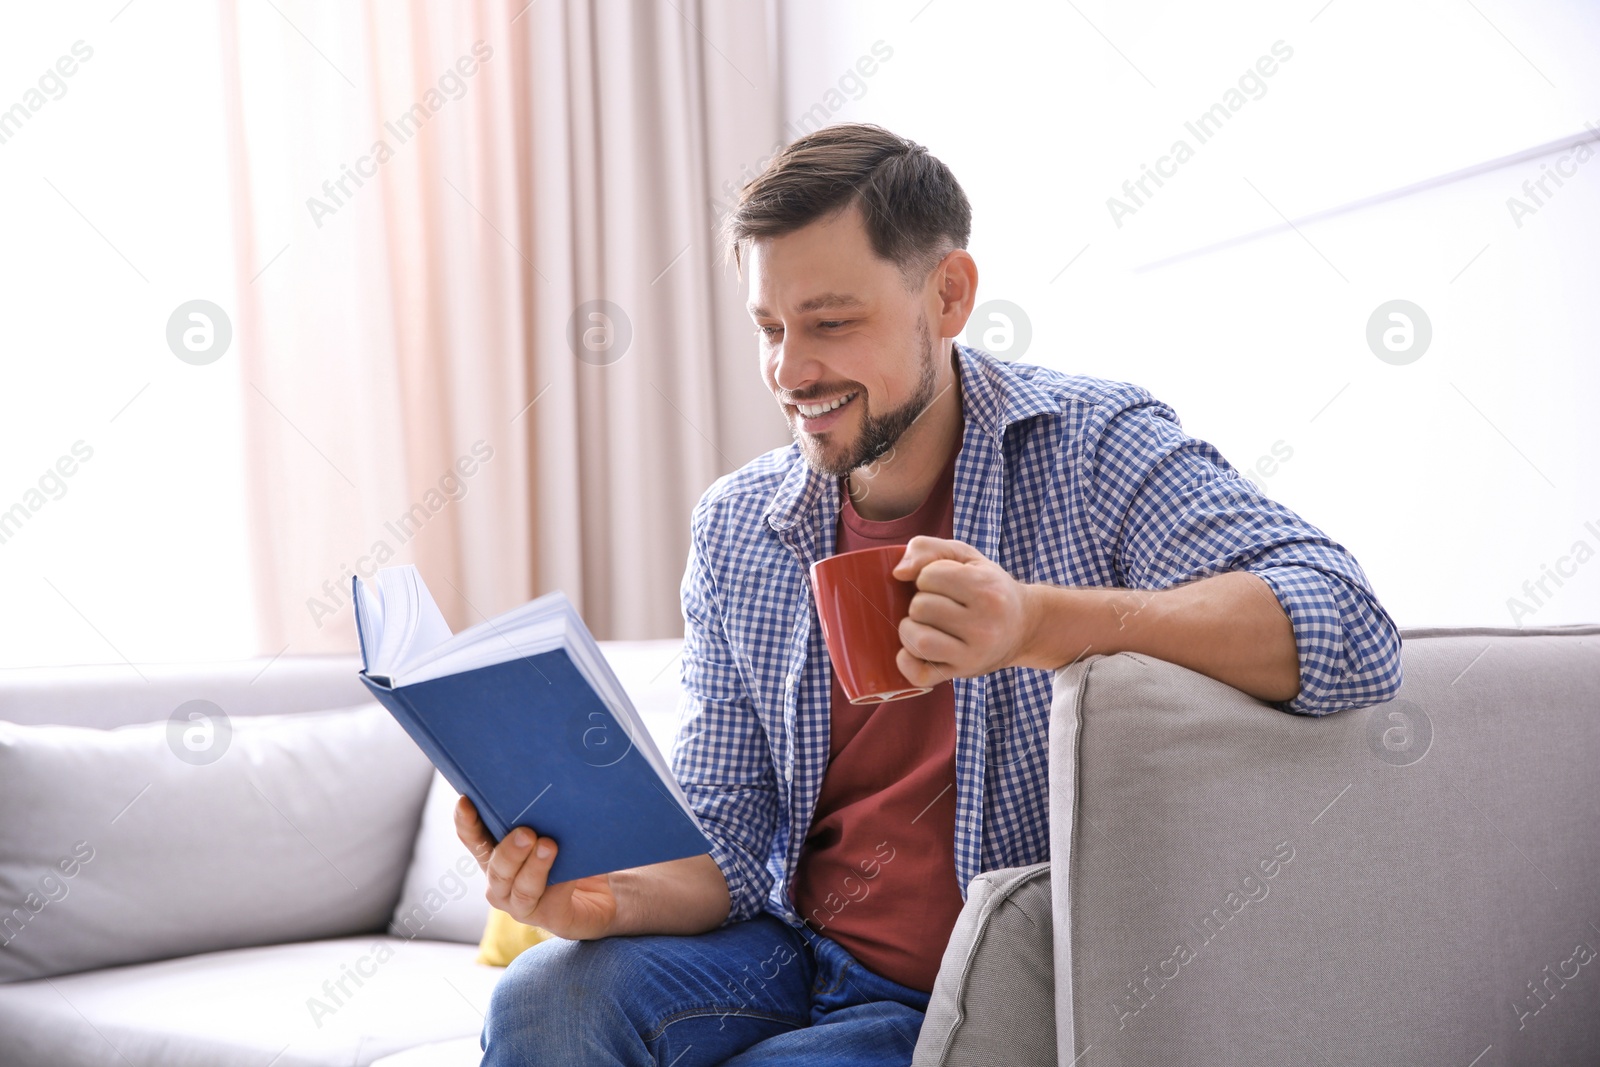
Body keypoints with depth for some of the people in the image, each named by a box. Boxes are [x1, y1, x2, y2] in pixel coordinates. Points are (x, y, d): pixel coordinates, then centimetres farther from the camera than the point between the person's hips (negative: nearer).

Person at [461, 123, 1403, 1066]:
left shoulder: (1090, 446, -12)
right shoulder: (735, 529, 2)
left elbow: (1353, 638, -26)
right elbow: (726, 839, 3)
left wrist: (1042, 623, -39)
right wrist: (610, 896, -20)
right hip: (789, 956, 4)